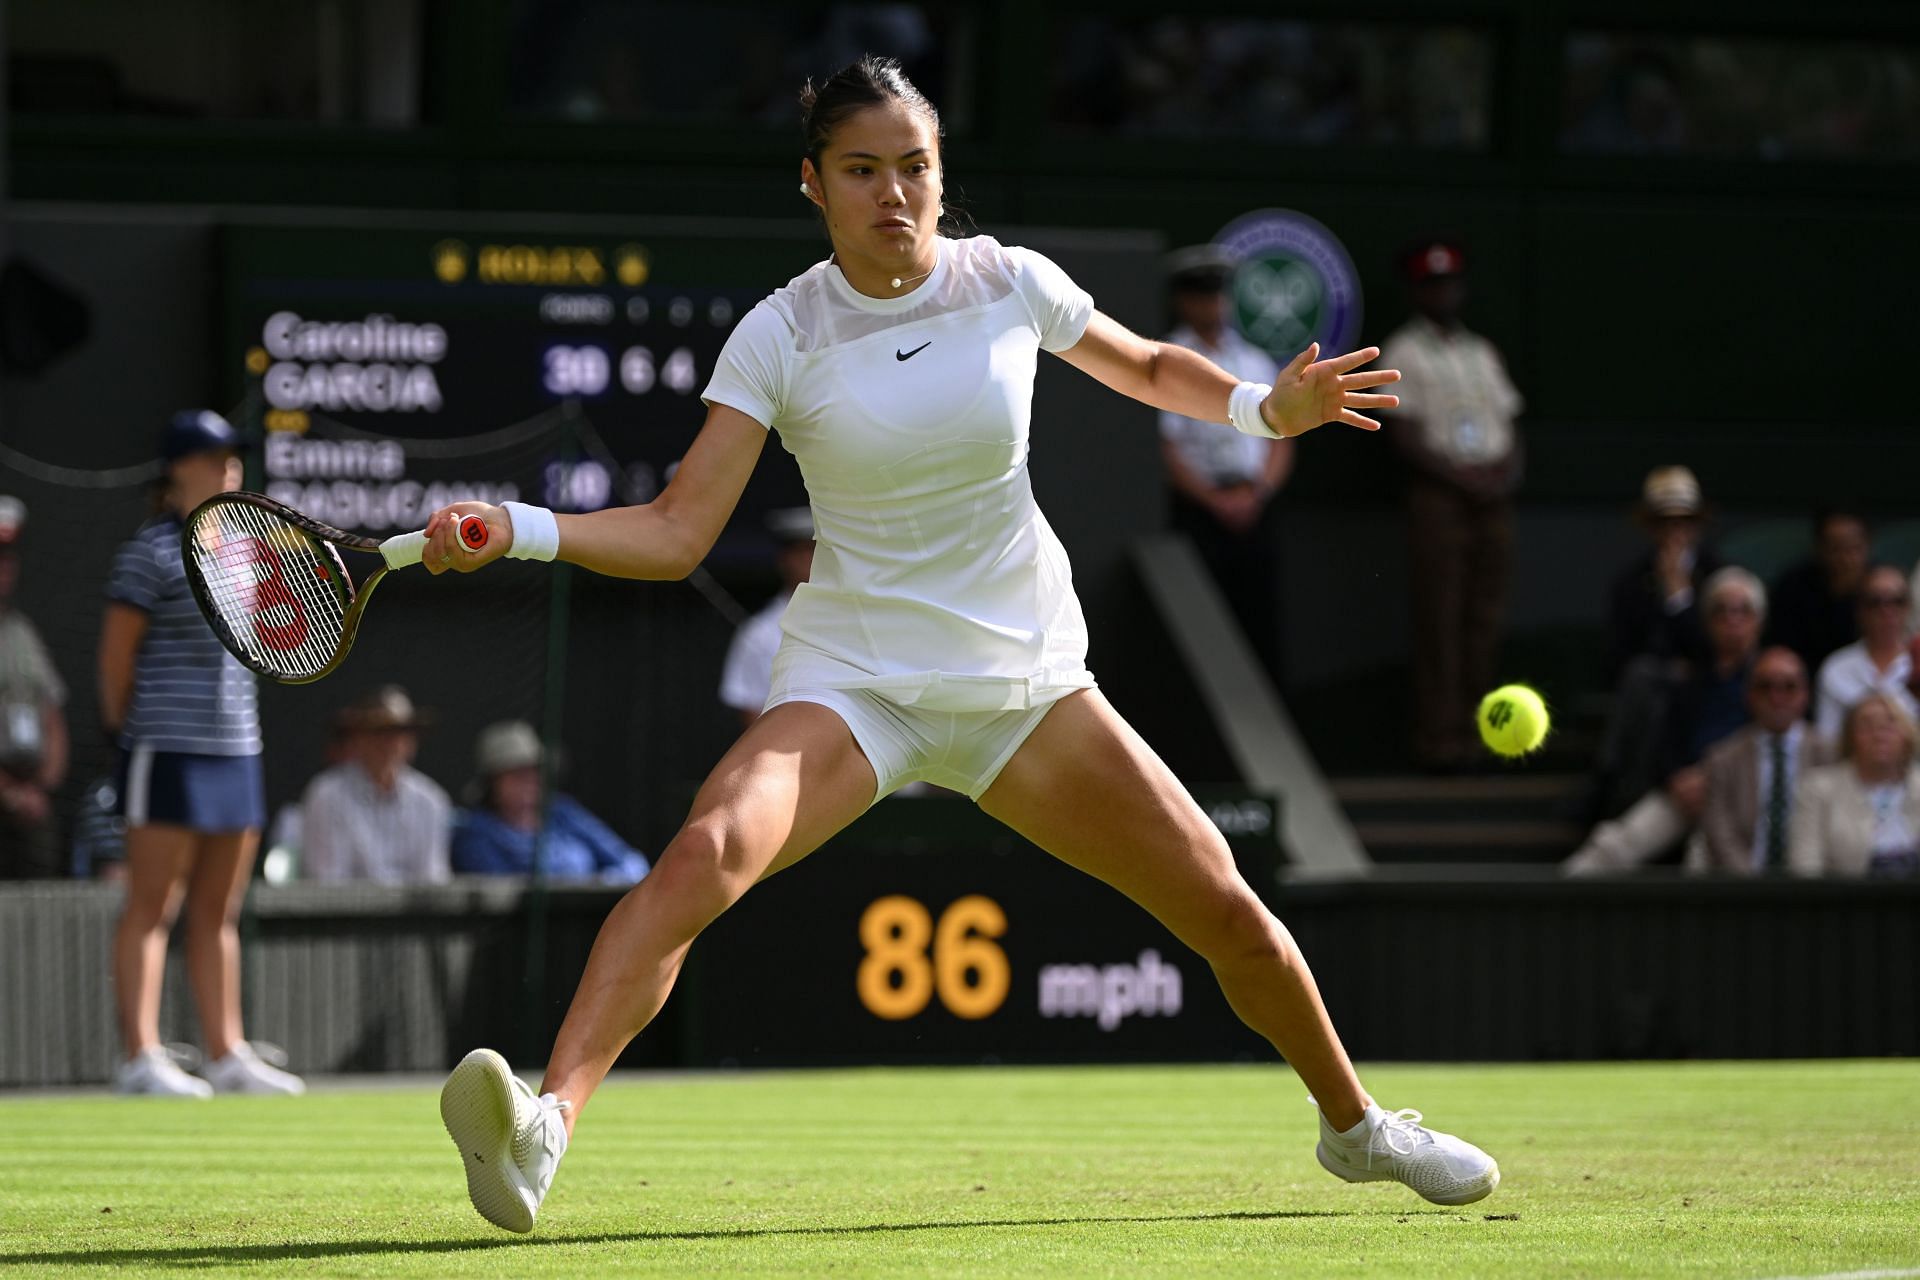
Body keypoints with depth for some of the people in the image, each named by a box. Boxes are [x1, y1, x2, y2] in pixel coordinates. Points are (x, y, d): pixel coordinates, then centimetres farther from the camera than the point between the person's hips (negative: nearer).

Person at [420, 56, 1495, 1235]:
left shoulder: (1010, 283, -3)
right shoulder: (780, 337, -9)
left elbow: (1151, 369, 16)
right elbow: (677, 532, -12)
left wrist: (1265, 405, -3)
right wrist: (517, 529, -26)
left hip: (1027, 677, 3)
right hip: (853, 680, -3)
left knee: (1227, 911, 2)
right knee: (707, 852, -32)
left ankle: (1353, 1123, 30)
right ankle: (543, 1128, -42)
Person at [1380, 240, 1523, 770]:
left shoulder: (1483, 351, 19)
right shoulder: (1405, 350, 2)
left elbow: (1509, 423, 17)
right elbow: (1404, 434, -6)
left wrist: (1509, 466, -4)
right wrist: (1459, 474, -14)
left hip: (1493, 493, 5)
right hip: (1438, 490, -5)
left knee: (1486, 617, 2)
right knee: (1439, 619, -8)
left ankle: (1472, 728, 6)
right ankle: (1438, 733, -9)